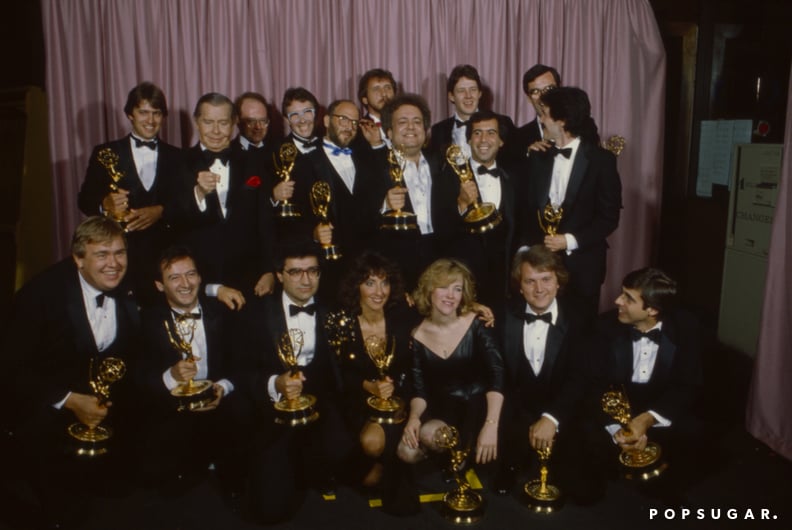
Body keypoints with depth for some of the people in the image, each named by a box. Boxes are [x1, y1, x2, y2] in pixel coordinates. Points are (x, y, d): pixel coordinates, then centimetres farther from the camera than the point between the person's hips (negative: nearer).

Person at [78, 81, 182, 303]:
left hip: (164, 255, 1)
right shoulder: (105, 153, 10)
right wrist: (104, 205, -16)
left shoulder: (176, 157, 13)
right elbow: (85, 199, 5)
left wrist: (161, 211, -13)